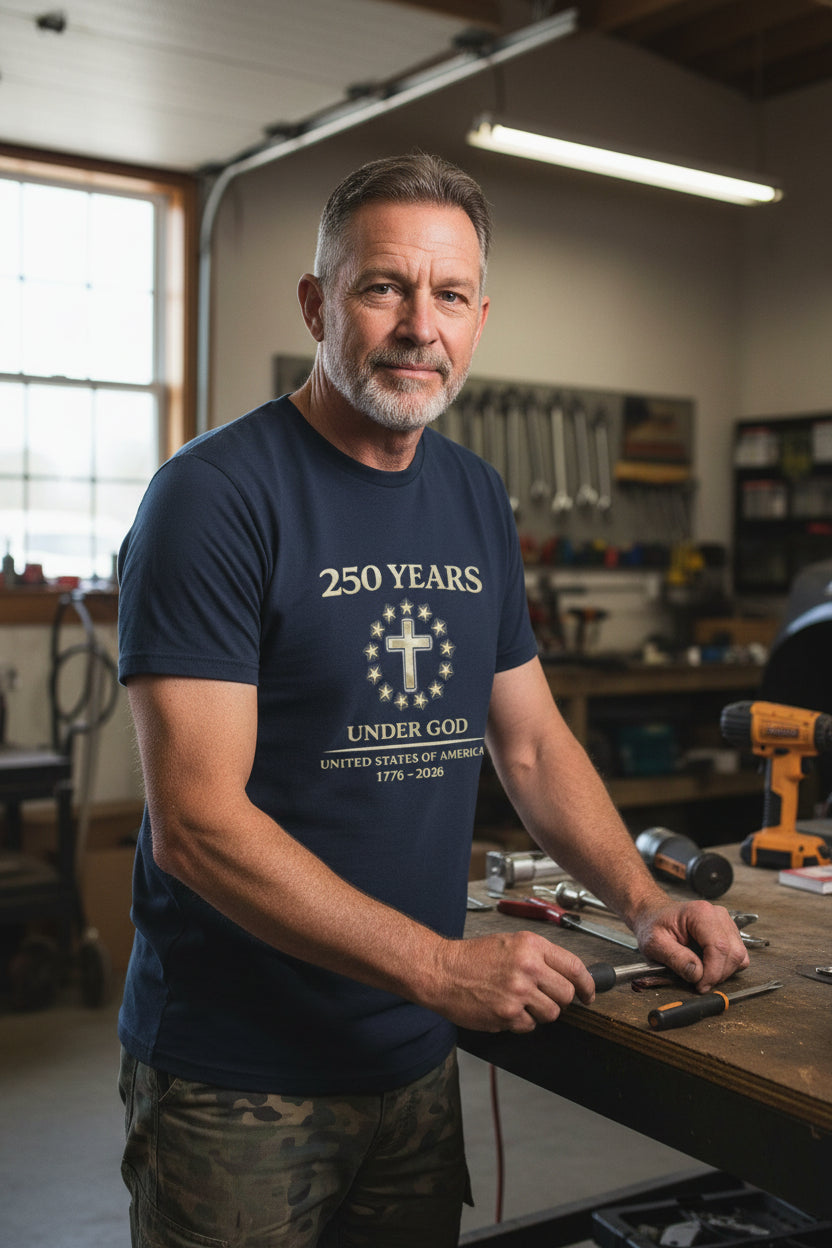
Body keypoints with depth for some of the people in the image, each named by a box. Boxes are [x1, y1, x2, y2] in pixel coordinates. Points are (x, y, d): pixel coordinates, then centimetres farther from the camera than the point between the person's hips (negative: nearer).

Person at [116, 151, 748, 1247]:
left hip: (415, 1058, 6)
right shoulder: (215, 495, -16)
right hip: (236, 1077, -6)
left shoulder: (478, 499, 6)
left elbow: (533, 741, 12)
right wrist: (440, 965, -23)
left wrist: (644, 902, -1)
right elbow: (196, 823, -22)